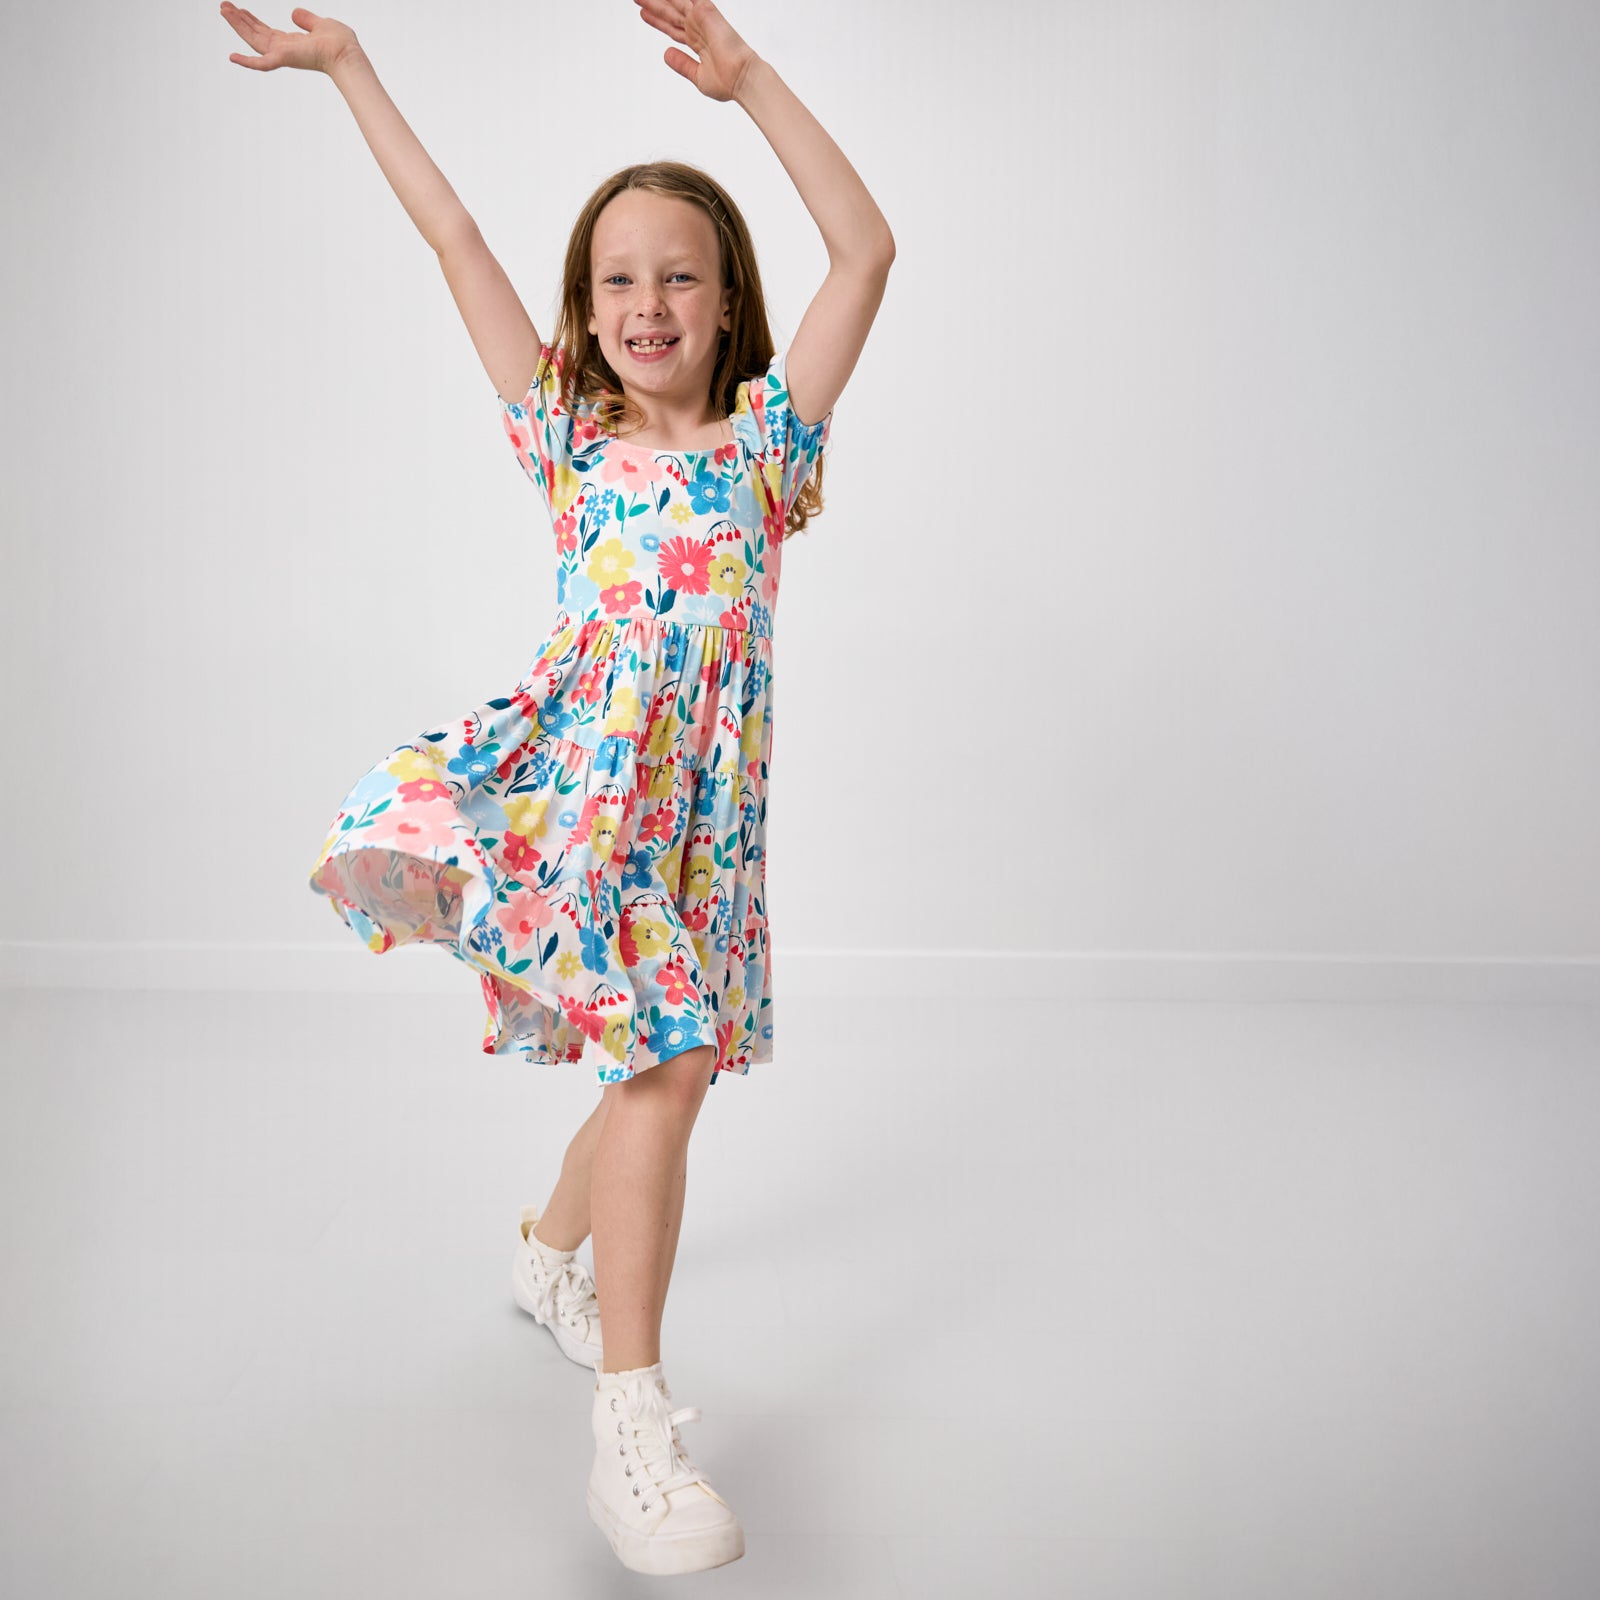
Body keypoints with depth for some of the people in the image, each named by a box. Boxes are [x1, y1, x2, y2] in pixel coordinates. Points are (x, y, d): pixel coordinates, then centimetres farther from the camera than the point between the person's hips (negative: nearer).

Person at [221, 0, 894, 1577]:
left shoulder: (767, 433, 11)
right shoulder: (567, 435, 14)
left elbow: (867, 247, 1)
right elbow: (455, 238, 14)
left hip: (699, 792, 2)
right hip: (566, 751, -1)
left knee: (667, 1062, 6)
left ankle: (552, 1247, 35)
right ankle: (631, 1408, -19)